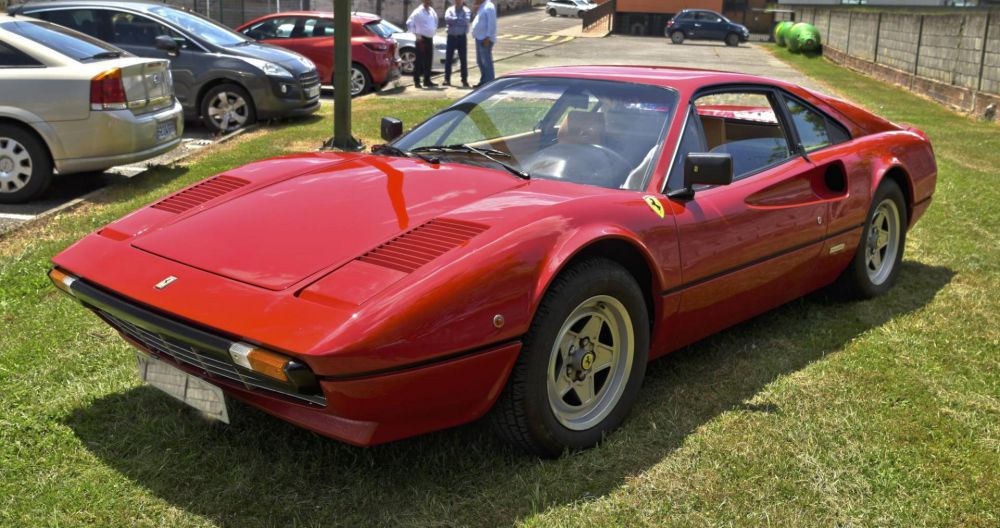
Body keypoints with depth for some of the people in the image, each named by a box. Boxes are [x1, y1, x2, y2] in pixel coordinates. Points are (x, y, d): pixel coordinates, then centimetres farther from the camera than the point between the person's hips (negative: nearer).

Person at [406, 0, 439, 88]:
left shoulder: (432, 11, 10)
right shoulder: (418, 12, -9)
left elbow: (435, 20, 30)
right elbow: (409, 23, -12)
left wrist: (434, 29, 18)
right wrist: (416, 34, -15)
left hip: (430, 39, 7)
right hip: (422, 39, -7)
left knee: (429, 61, 10)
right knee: (419, 61, -6)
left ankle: (427, 80, 18)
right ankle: (416, 81, -2)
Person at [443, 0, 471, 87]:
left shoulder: (466, 11, 4)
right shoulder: (449, 10, 8)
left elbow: (466, 21, -14)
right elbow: (447, 19, -12)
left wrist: (454, 20, -10)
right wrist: (459, 20, -11)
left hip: (462, 37, -1)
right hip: (451, 37, 1)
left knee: (463, 60, 0)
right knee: (448, 59, 1)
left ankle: (464, 80, 4)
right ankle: (447, 79, 6)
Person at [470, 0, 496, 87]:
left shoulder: (489, 7, -14)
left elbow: (491, 23, -21)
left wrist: (487, 37, -24)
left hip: (485, 39, -11)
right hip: (479, 37, 11)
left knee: (486, 61, -8)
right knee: (480, 61, 15)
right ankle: (484, 81, 23)